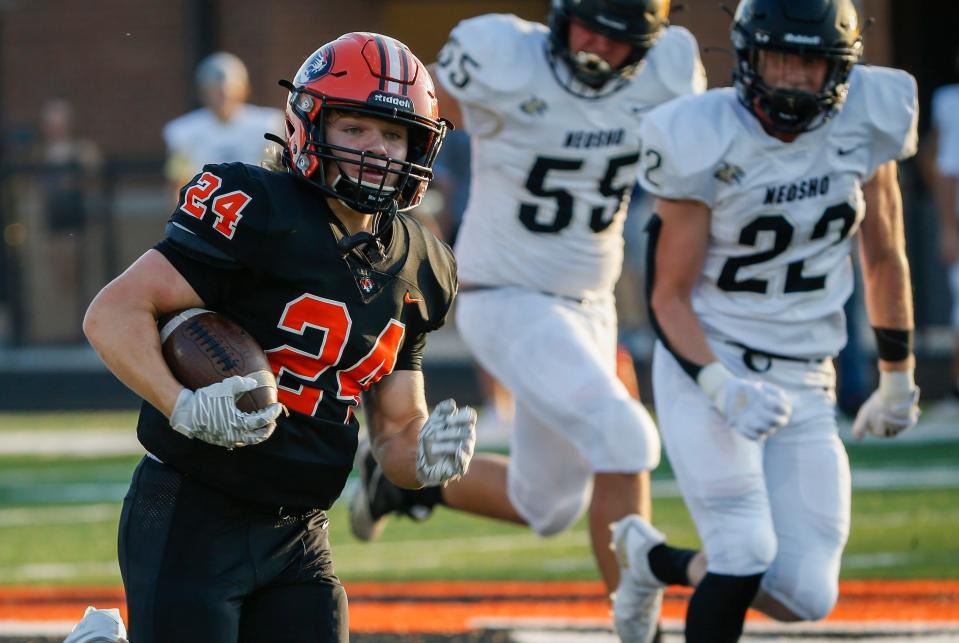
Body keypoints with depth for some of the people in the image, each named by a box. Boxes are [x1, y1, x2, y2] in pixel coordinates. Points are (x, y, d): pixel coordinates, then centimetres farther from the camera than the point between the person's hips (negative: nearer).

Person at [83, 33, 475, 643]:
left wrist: (425, 455, -7)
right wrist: (184, 407, -30)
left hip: (299, 541, 6)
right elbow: (114, 314, -17)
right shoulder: (260, 216, -12)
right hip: (191, 522, -6)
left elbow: (396, 429, 15)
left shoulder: (415, 270, 9)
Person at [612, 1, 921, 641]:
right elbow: (671, 295, -9)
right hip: (708, 368, -4)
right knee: (747, 552, -21)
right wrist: (721, 388, -25)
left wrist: (897, 378, 19)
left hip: (805, 386, 4)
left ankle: (663, 560, 25)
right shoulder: (706, 142, -15)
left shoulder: (864, 122, -5)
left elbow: (884, 257, 11)